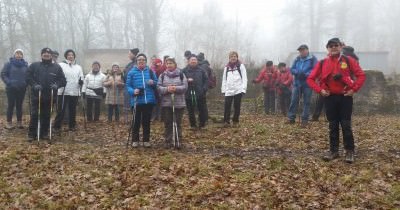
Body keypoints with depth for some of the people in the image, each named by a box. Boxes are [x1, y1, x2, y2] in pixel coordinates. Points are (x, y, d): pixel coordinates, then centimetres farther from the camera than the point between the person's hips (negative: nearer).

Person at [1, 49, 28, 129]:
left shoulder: (25, 65, 6)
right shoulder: (9, 64, -2)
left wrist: (25, 83, -3)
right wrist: (8, 82, -15)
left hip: (22, 89, 3)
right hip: (11, 88, -2)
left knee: (19, 105, 8)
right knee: (11, 105, 1)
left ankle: (19, 122, 14)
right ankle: (9, 122, 8)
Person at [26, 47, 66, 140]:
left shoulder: (57, 67, 7)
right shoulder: (34, 65, 4)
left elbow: (63, 80, 6)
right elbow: (28, 77, 3)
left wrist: (57, 84, -12)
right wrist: (34, 84, -13)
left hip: (49, 96, 1)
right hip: (36, 95, -1)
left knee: (46, 115, 8)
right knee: (34, 115, -2)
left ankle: (44, 133, 18)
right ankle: (31, 134, 6)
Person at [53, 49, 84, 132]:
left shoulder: (78, 67, 15)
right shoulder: (61, 65, 2)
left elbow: (81, 78, 18)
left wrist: (81, 81, -4)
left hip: (75, 92, 4)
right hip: (63, 91, -4)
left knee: (72, 110, 10)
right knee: (61, 110, -3)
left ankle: (72, 125, 20)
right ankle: (57, 126, 3)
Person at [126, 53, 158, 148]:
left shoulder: (150, 71, 6)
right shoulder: (132, 72, 0)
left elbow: (156, 83, 11)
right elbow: (128, 85, -1)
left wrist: (153, 83, -11)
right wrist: (133, 91, -20)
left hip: (149, 100, 2)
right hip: (137, 101, -2)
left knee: (146, 121, 10)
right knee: (136, 121, 3)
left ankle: (146, 140, 19)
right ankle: (135, 140, 16)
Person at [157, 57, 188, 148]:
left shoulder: (181, 74, 3)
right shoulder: (162, 75, 7)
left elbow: (185, 87, -5)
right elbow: (158, 87, -1)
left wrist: (176, 88, -21)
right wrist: (167, 89, -19)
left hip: (179, 103, -1)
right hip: (166, 103, 1)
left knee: (178, 123, 4)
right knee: (167, 123, 6)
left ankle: (178, 141, 13)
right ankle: (168, 141, 15)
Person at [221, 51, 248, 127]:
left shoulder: (241, 66, 4)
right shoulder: (226, 67, 14)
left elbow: (244, 78, -1)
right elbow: (224, 79, 15)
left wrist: (243, 89, -10)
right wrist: (223, 89, 6)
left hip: (238, 90, -2)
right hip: (229, 90, 2)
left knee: (237, 106, 3)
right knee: (227, 106, -7)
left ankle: (236, 121, 13)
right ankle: (226, 121, -3)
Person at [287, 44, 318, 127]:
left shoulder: (312, 59, -2)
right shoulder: (297, 59, 12)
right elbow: (292, 69, 8)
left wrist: (306, 74, -23)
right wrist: (298, 72, -12)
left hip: (307, 84, -4)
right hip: (297, 83, 4)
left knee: (306, 102, 2)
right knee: (294, 100, 2)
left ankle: (305, 120, 8)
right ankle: (291, 118, 9)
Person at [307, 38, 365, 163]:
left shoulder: (348, 60, 0)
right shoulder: (322, 63, 3)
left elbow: (361, 75, -1)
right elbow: (310, 79, 5)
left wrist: (354, 89, -9)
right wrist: (320, 90, -6)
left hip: (345, 97, -2)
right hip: (330, 98, 2)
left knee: (346, 125, 0)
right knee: (333, 126, 8)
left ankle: (350, 152, 10)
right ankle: (333, 150, 17)